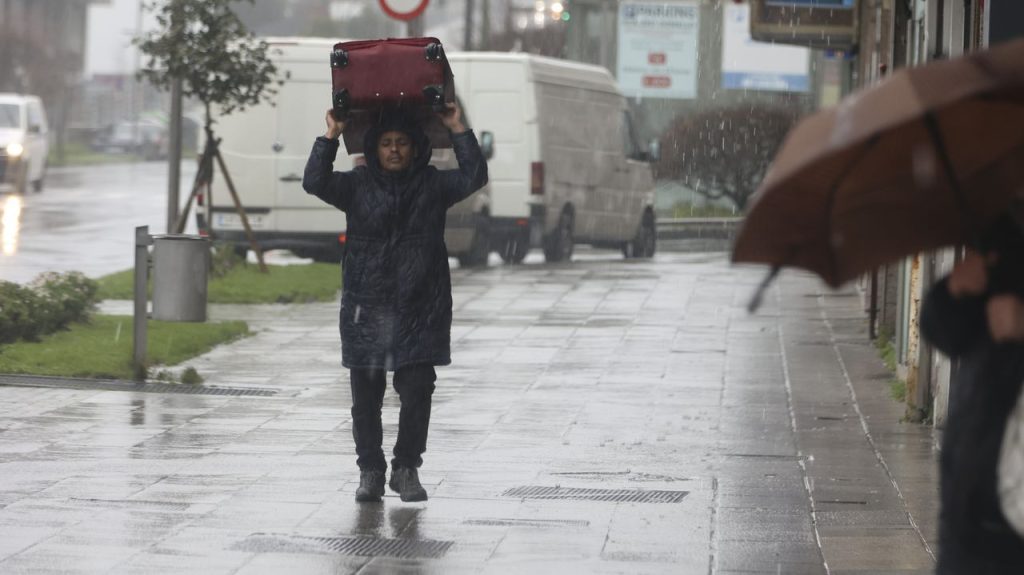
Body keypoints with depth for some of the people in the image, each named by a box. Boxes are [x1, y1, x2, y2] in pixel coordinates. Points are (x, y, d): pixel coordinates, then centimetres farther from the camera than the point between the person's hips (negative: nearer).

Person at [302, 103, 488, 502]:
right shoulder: (357, 185, 6)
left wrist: (458, 131, -8)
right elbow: (315, 182, -7)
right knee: (366, 395, 2)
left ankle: (407, 469, 8)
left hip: (419, 309, 0)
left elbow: (474, 177, -4)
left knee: (417, 391, -4)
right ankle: (370, 470, 12)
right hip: (366, 308, 0)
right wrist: (331, 136, -12)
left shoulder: (433, 185, 8)